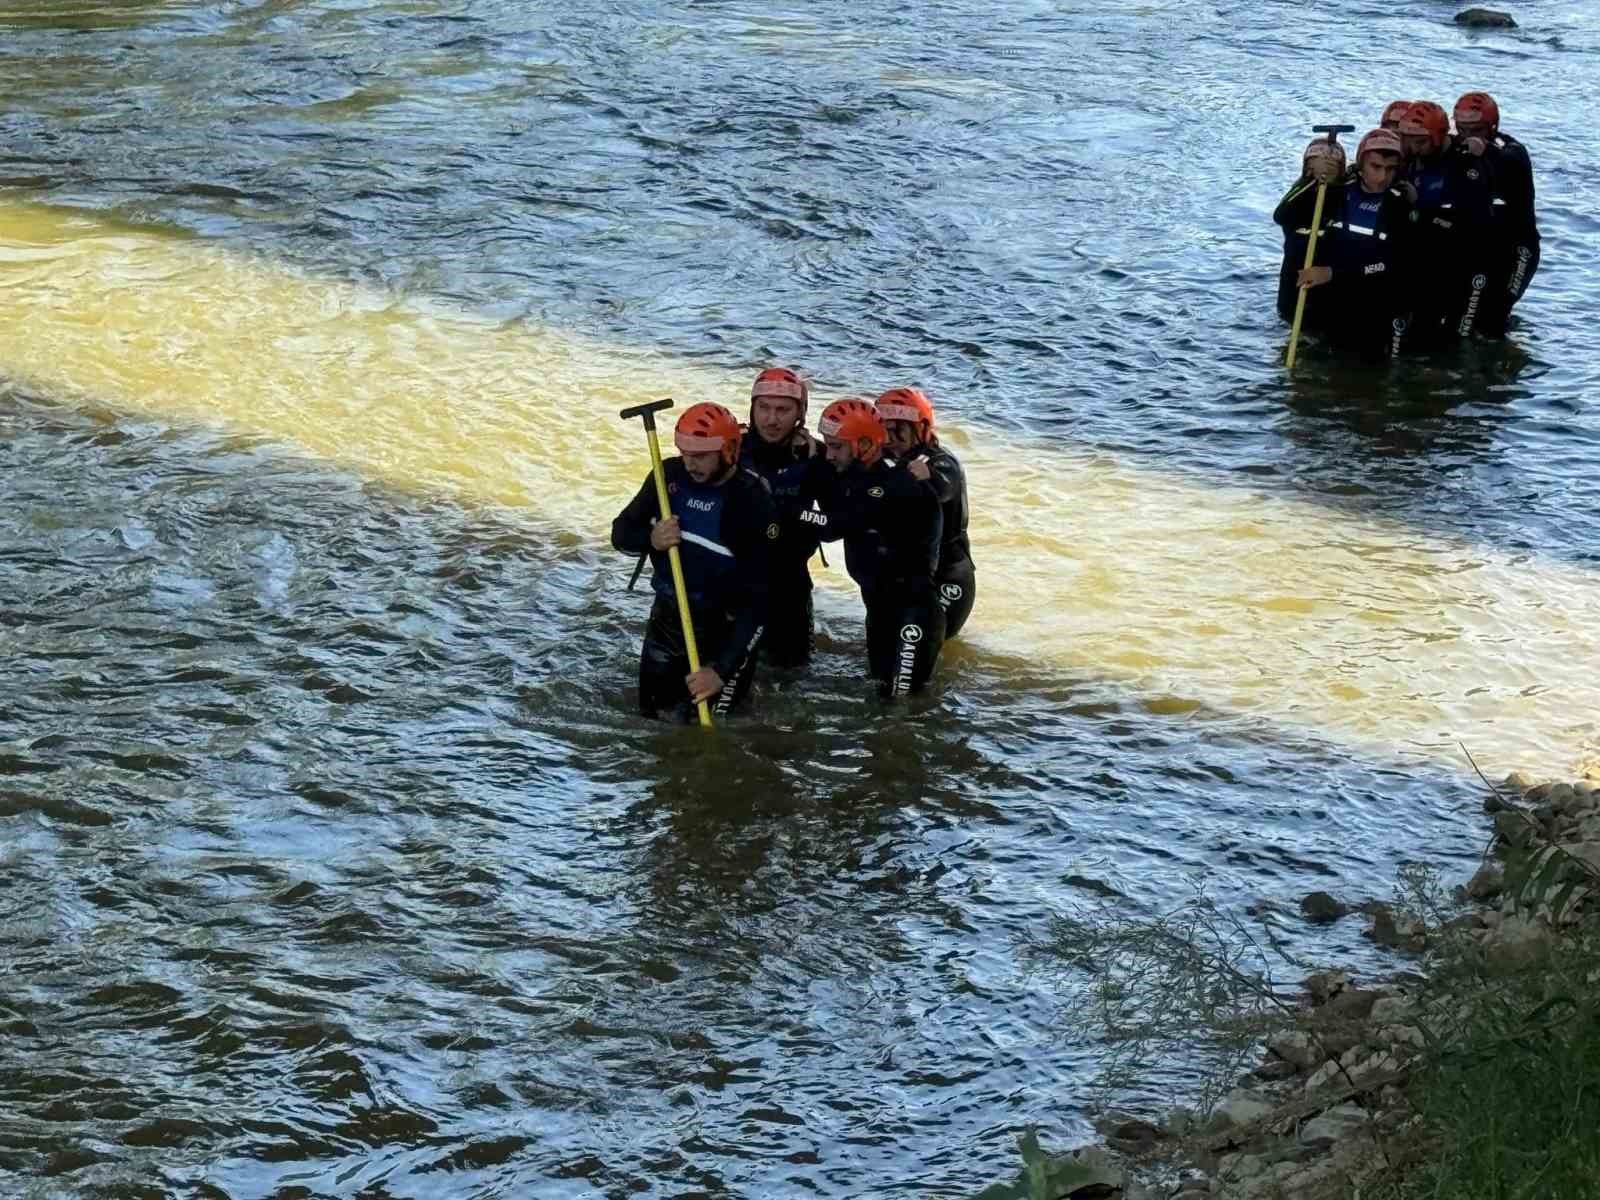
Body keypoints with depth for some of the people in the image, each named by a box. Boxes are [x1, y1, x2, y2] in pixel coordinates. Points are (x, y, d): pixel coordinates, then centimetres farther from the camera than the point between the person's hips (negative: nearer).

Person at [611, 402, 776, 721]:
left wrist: (721, 670, -29)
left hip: (725, 629, -5)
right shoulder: (669, 475, -9)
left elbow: (758, 601, -24)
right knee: (650, 715, 16)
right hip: (668, 614, 5)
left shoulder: (752, 503, -24)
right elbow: (621, 533, 4)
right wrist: (650, 539, -21)